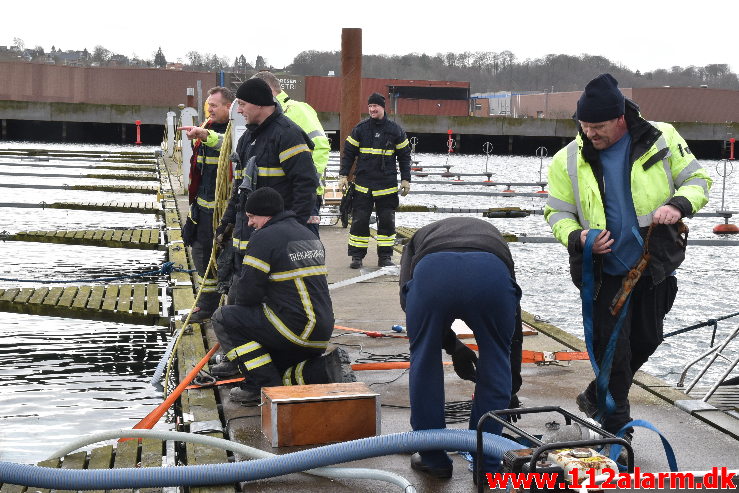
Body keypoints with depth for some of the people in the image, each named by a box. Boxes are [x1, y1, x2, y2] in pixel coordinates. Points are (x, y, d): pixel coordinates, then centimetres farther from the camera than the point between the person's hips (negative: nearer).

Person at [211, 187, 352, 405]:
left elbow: (246, 294, -12)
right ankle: (324, 369, 4)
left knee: (223, 318, 1)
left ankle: (264, 384, -3)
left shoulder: (265, 237, -11)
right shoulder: (310, 235, 17)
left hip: (294, 329, -9)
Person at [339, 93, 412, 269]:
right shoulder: (360, 129, 3)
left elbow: (404, 155, 9)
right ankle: (357, 256, 7)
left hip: (387, 185, 0)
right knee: (359, 220, -1)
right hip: (363, 184, 0)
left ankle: (385, 256, 12)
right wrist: (343, 176, 0)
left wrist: (406, 179, 4)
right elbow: (348, 153, 7)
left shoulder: (395, 130, 3)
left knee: (387, 221, 3)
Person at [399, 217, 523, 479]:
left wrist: (453, 346, 28)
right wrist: (512, 387, 53)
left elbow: (407, 298, 20)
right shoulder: (493, 237, 44)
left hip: (432, 270, 0)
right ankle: (487, 463, 30)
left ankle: (432, 458, 32)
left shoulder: (421, 237, 42)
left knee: (424, 362, 23)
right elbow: (514, 320, 44)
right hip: (491, 272, 1)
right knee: (495, 366, 23)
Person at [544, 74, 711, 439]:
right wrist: (577, 237, -18)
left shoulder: (662, 139, -6)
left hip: (655, 266, 2)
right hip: (605, 270, -2)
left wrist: (678, 204, -20)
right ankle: (617, 428, 14)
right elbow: (557, 212, 3)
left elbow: (697, 180, 2)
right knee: (612, 348, -3)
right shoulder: (568, 160, -5)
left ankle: (598, 398, 37)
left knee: (647, 340, 12)